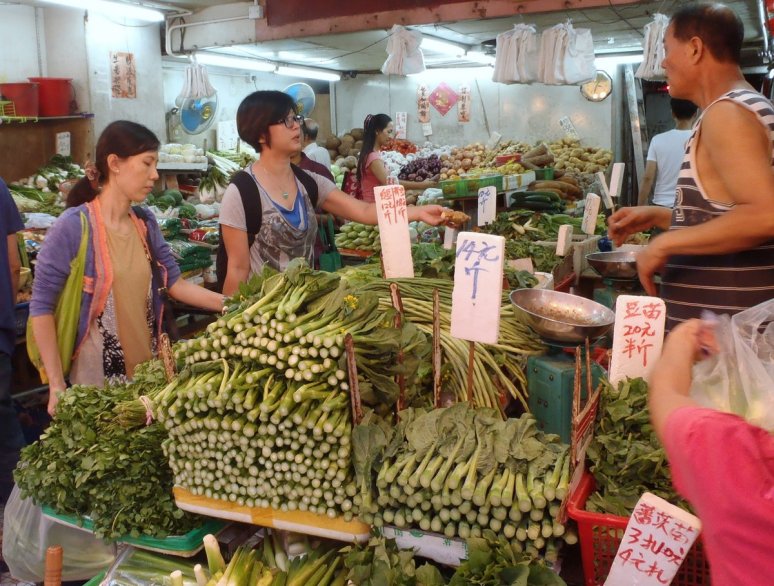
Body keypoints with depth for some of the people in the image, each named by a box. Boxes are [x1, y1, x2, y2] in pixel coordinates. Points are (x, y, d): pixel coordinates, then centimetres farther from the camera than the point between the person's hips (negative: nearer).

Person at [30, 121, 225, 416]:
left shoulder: (145, 223, 3)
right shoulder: (73, 227, -16)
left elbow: (174, 282, 6)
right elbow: (41, 305, -13)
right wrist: (57, 385, -16)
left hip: (147, 367, 6)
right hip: (95, 376, -6)